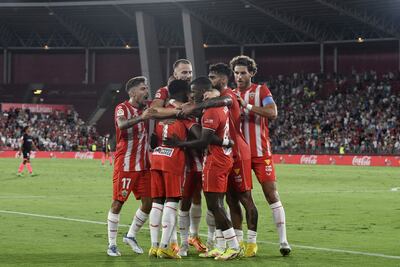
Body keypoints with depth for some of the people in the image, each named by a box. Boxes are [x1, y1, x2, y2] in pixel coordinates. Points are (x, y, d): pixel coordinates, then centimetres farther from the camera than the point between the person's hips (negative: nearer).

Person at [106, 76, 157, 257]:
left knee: (148, 202, 4)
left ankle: (131, 236, 22)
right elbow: (121, 125, -31)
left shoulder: (146, 109, 11)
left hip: (143, 165, 7)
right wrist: (140, 118, -46)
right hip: (125, 165, -7)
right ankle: (112, 244, 5)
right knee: (118, 203, -2)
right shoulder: (122, 108, -11)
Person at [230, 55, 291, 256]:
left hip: (260, 152, -4)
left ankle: (283, 240, -5)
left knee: (271, 193, -6)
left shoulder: (261, 91, -1)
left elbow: (272, 113, -18)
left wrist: (247, 105, -25)